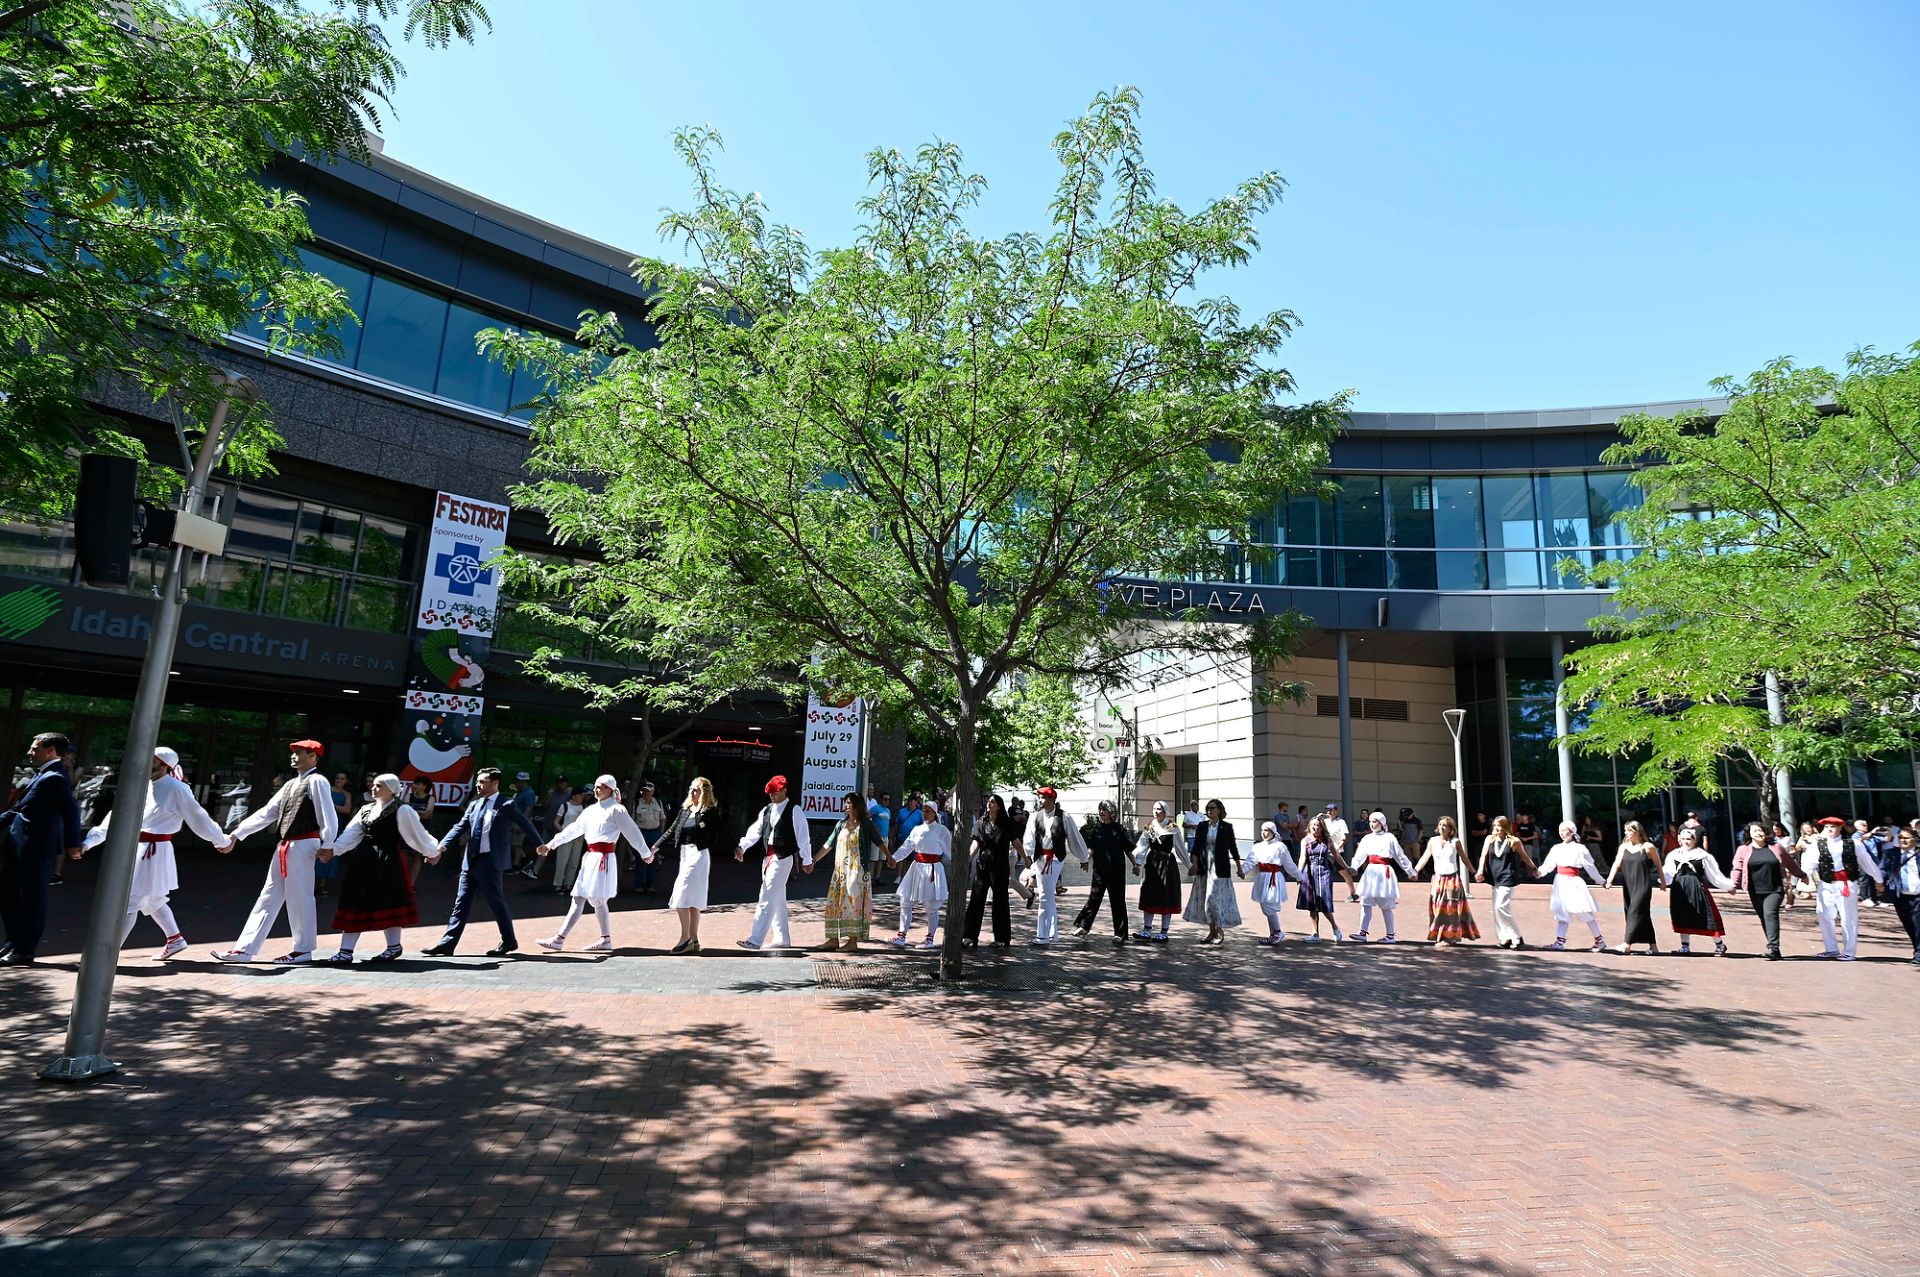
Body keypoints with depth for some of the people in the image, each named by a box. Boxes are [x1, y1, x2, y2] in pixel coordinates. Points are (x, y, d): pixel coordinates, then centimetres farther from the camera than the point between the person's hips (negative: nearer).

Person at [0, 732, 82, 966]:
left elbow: (71, 810, -28)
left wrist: (71, 844, -32)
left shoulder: (55, 777, -18)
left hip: (36, 849, -10)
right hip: (21, 847, 10)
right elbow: (19, 809, 23)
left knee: (32, 898, 0)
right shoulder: (42, 774, 14)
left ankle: (25, 952, 10)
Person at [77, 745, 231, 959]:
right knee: (151, 901, 20)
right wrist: (90, 841, -1)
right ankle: (175, 940, 35)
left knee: (129, 903, -5)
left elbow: (198, 817, -9)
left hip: (153, 852, -8)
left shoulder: (175, 789, -14)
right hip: (135, 849, 8)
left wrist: (222, 841, 0)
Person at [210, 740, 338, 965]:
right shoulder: (291, 784, 18)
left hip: (303, 846, -9)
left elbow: (328, 817, -14)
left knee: (299, 898, -1)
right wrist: (236, 835, 15)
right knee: (269, 897, 10)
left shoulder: (317, 781, -8)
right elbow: (266, 813, 18)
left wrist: (326, 845, -18)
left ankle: (303, 950, 9)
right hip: (284, 846, 9)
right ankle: (244, 950, 14)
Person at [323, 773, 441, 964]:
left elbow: (418, 833, -2)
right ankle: (346, 952, 9)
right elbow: (351, 834, 7)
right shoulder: (366, 810, 14)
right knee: (356, 903, 6)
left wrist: (432, 852, 3)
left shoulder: (402, 810, -6)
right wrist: (333, 849, -7)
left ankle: (394, 946, 18)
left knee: (389, 903, 2)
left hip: (387, 861, -7)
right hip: (363, 862, 7)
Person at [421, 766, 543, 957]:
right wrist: (442, 845, -9)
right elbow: (460, 827, 6)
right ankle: (447, 944, 13)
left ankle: (509, 941, 18)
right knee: (461, 903, 8)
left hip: (491, 862, -6)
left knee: (497, 902, 4)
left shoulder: (505, 805, -6)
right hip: (471, 861, 6)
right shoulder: (474, 805, 11)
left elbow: (525, 824, -3)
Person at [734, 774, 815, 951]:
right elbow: (755, 830, 6)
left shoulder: (794, 810, -6)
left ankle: (755, 940, -12)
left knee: (767, 898, -11)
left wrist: (807, 860, -2)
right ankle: (782, 939, 23)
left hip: (783, 858, -7)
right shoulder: (766, 810, 13)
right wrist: (742, 847, -10)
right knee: (777, 900, 14)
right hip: (767, 857, 7)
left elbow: (803, 835, -4)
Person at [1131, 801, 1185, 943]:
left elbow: (1180, 847, 0)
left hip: (1167, 864, -4)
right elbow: (1142, 846, 0)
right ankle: (1147, 930, 13)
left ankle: (1164, 932, 9)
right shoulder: (1149, 827, 7)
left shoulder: (1172, 828, -4)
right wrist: (1135, 860, -14)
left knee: (1166, 898, 1)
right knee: (1148, 896, 6)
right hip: (1151, 863, 4)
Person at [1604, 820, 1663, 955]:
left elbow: (1658, 865, 7)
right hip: (1628, 886, 5)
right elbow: (1617, 864, 0)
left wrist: (1663, 880, 12)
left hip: (1643, 886, -5)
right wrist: (1609, 880, -12)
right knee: (1643, 914, 9)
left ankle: (1627, 944, -15)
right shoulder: (1624, 847, 7)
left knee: (1635, 912, -12)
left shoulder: (1647, 847, -4)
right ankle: (1653, 946, 17)